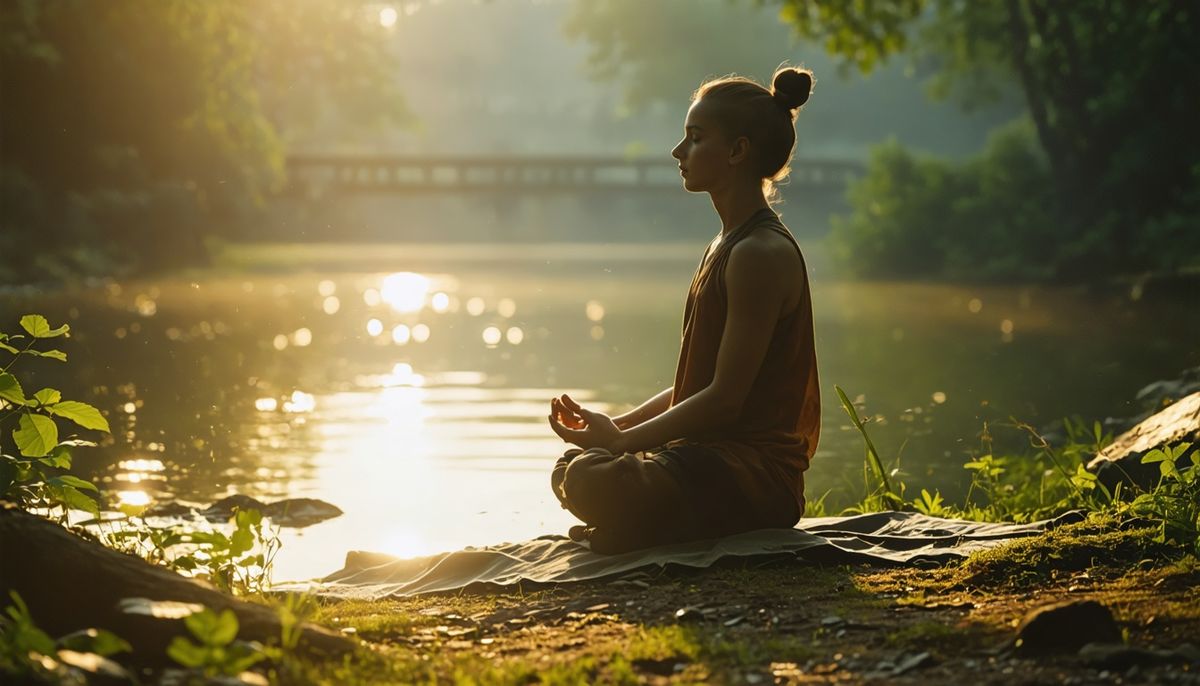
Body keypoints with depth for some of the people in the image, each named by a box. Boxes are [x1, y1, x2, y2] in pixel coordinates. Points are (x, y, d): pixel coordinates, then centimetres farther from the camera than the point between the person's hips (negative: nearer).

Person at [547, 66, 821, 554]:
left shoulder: (762, 253, -16)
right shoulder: (724, 248, 17)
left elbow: (726, 398, -20)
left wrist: (622, 439, -15)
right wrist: (619, 425, 7)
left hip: (756, 472, -10)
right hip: (714, 454, 10)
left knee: (594, 481, -31)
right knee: (570, 469, 18)